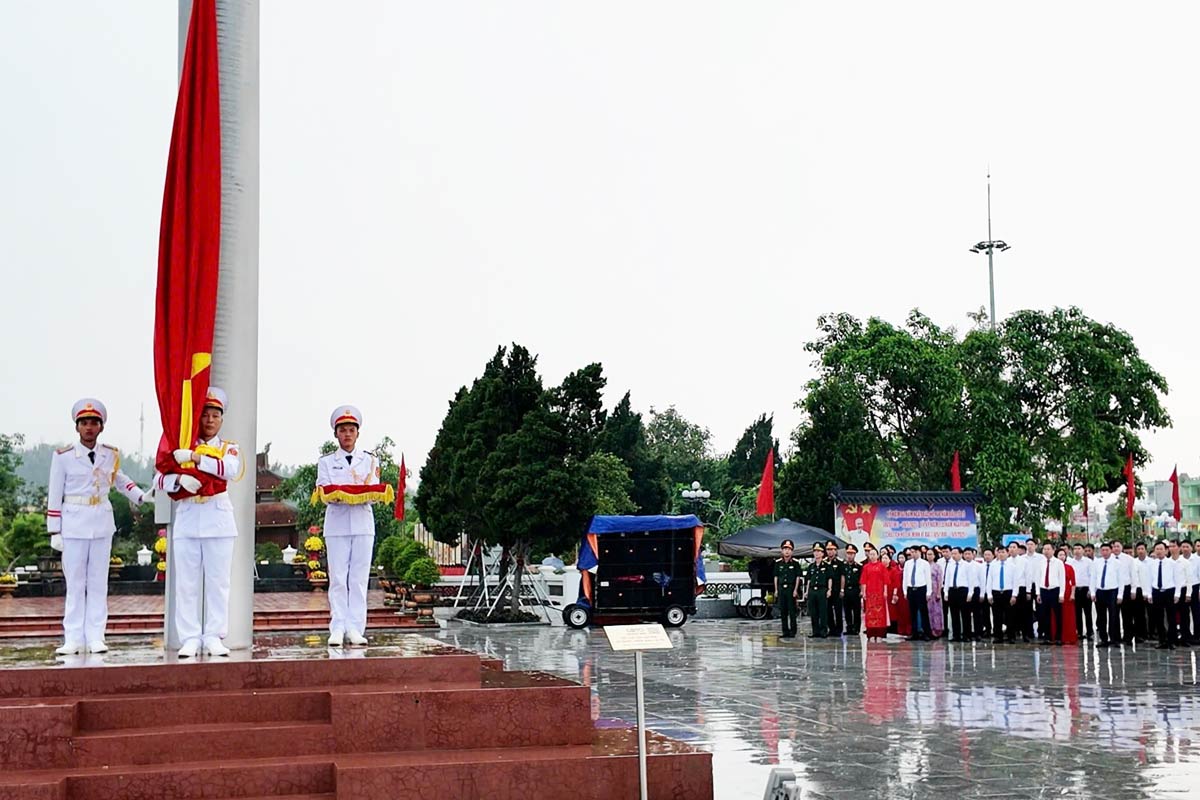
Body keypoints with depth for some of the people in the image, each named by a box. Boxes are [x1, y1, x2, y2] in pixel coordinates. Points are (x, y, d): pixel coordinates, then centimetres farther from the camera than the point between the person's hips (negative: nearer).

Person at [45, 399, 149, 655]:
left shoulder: (111, 455, 7)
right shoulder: (63, 457, -3)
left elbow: (118, 479, 25)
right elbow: (54, 496, -1)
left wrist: (140, 496, 10)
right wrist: (54, 532, -3)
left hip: (102, 523, 3)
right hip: (74, 523, -3)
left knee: (98, 582, 3)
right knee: (75, 582, 0)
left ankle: (95, 637, 6)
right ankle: (73, 639, 4)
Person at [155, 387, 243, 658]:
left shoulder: (229, 448, 9)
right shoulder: (182, 448, 11)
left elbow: (230, 469, -15)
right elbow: (160, 479, 1)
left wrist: (195, 458, -22)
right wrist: (180, 478, -20)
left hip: (219, 521, 0)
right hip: (187, 521, 1)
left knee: (218, 582, 1)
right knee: (187, 583, 0)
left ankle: (214, 637, 6)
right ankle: (190, 638, 3)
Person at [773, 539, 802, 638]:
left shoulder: (795, 563, -1)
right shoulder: (778, 563, 9)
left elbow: (797, 577, -1)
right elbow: (776, 577, 12)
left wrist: (795, 590, -8)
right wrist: (776, 590, 6)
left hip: (791, 589, -4)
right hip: (781, 588, 4)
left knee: (792, 611, -4)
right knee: (783, 612, 5)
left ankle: (792, 631, 1)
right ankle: (785, 631, 11)